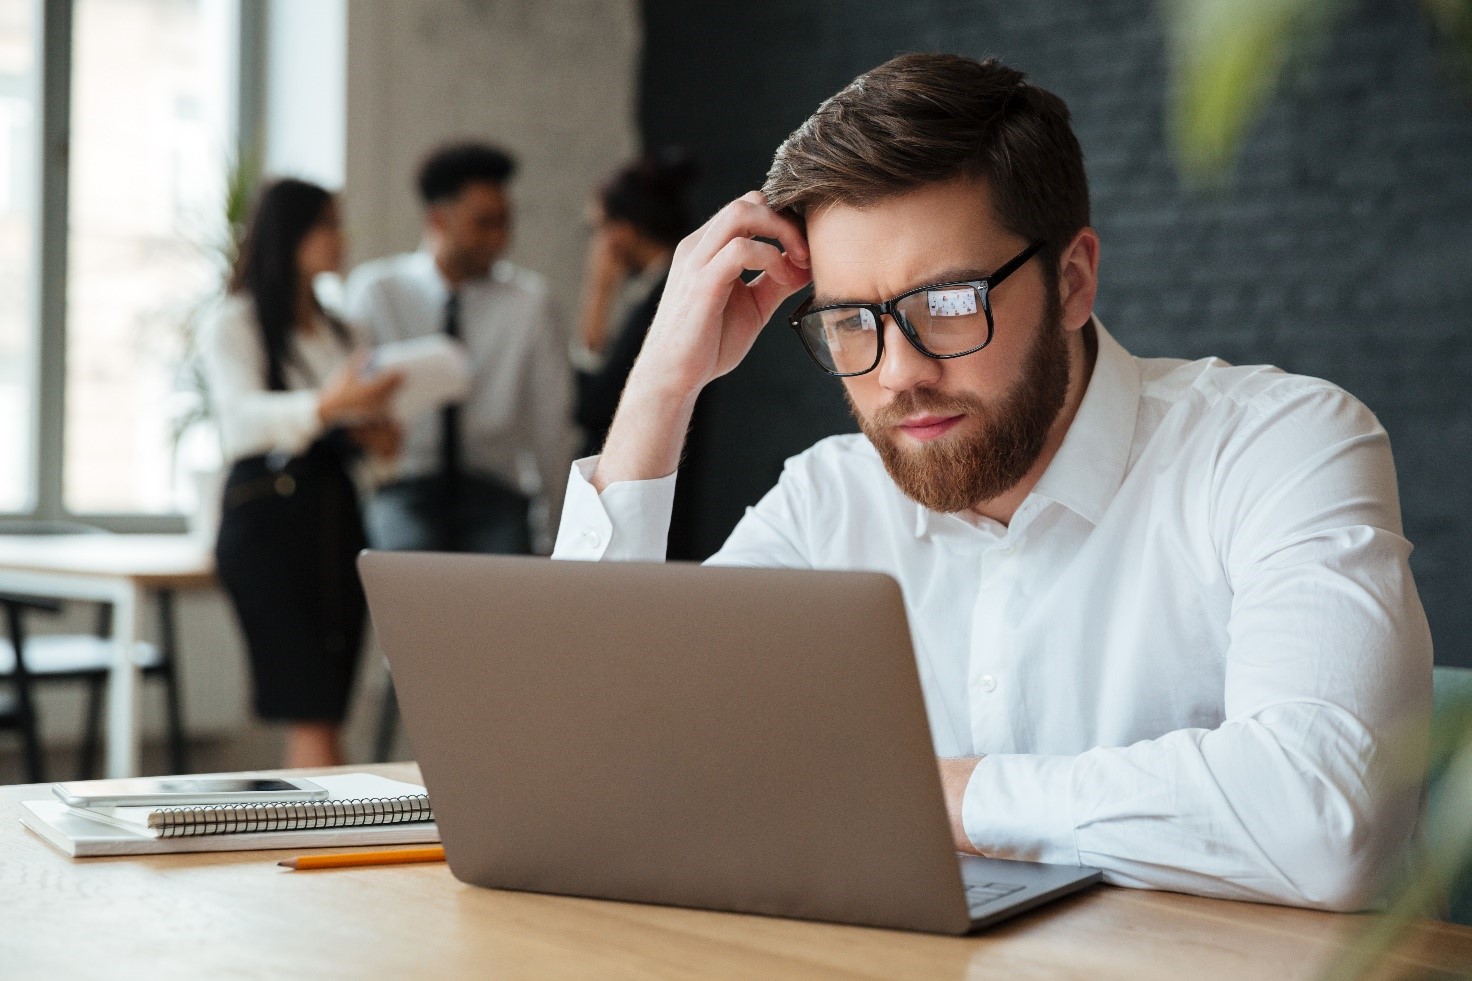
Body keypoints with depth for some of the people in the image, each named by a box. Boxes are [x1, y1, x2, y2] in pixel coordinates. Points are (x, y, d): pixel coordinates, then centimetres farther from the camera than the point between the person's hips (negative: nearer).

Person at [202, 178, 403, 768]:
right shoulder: (234, 325, -1)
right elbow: (244, 415, -18)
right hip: (268, 516, -6)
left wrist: (373, 431, 2)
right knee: (313, 720, -13)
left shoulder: (339, 330, 20)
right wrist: (327, 405, -36)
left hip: (337, 514, 6)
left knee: (315, 722, 2)